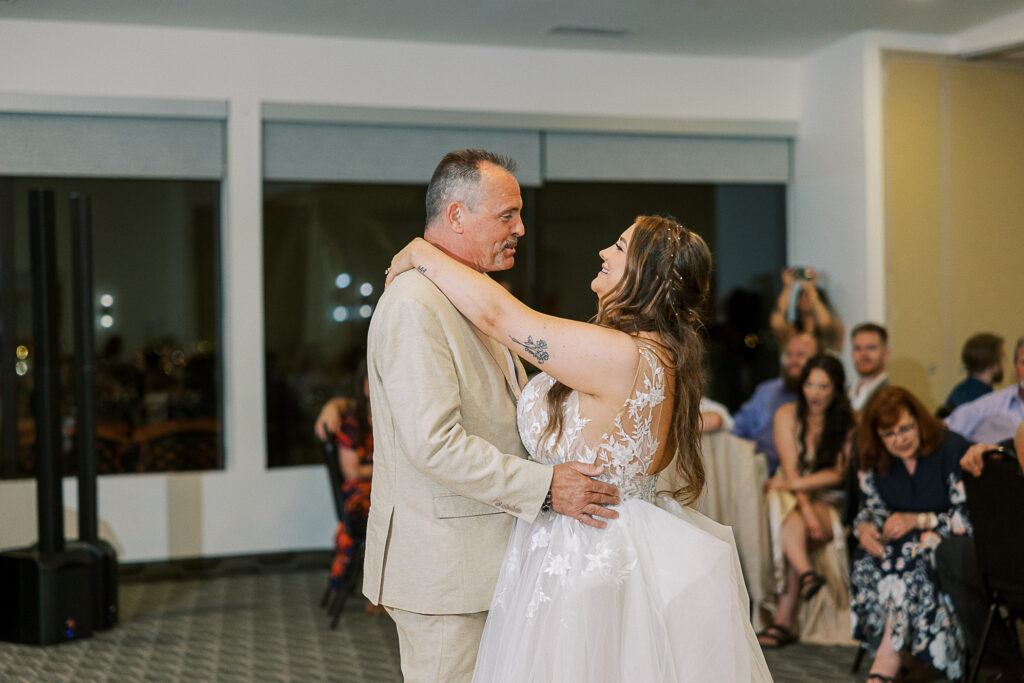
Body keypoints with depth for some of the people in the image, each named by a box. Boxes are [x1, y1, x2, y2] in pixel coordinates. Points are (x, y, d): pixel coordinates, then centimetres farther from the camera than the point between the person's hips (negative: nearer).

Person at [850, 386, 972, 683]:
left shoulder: (952, 449, -13)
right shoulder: (875, 462, 2)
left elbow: (968, 517, -14)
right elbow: (870, 508, 9)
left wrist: (917, 520, -22)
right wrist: (864, 528, -15)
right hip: (904, 541, 5)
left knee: (909, 559, -33)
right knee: (866, 561, -25)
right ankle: (902, 652, -21)